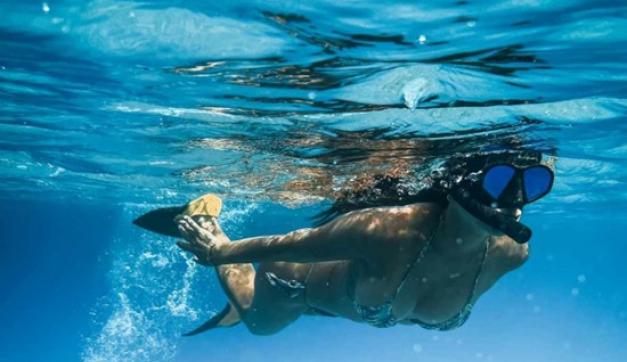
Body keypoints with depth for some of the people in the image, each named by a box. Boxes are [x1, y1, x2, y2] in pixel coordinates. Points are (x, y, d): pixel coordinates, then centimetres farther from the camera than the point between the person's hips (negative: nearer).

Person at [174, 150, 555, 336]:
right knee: (256, 320, 33)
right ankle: (208, 226, 48)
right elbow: (291, 243, -34)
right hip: (297, 279, -4)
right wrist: (218, 251, -16)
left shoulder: (509, 254, -33)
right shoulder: (388, 230, -50)